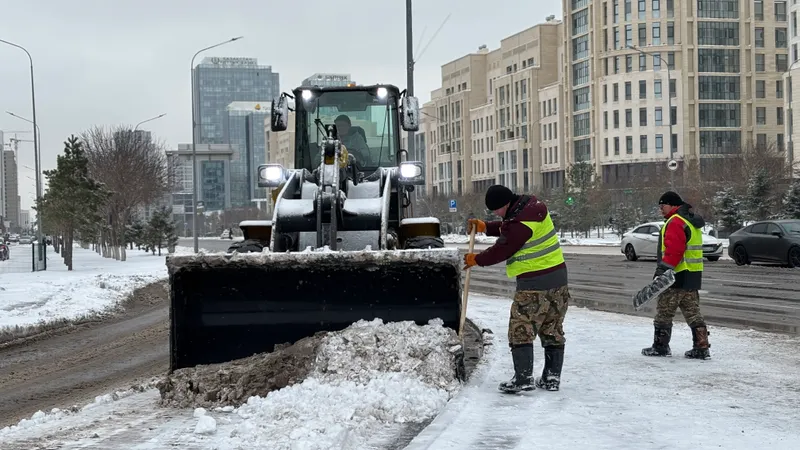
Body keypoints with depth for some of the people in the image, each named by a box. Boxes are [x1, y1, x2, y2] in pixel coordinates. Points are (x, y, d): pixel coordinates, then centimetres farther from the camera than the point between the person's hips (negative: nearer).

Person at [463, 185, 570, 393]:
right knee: (553, 331, 13)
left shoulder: (520, 223, -21)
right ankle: (552, 377, 17)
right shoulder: (531, 206, 9)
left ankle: (523, 378, -8)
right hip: (558, 278, 10)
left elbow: (502, 250, -10)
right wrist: (485, 227, 19)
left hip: (534, 284, -10)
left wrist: (475, 260, 5)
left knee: (521, 332, -4)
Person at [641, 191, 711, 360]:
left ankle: (661, 346, 6)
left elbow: (673, 251, -24)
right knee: (693, 312, 9)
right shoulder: (692, 222, 18)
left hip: (677, 277, -10)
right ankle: (701, 348, 6)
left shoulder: (675, 222, -15)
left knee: (664, 312, 1)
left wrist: (662, 270, -23)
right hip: (692, 277, 10)